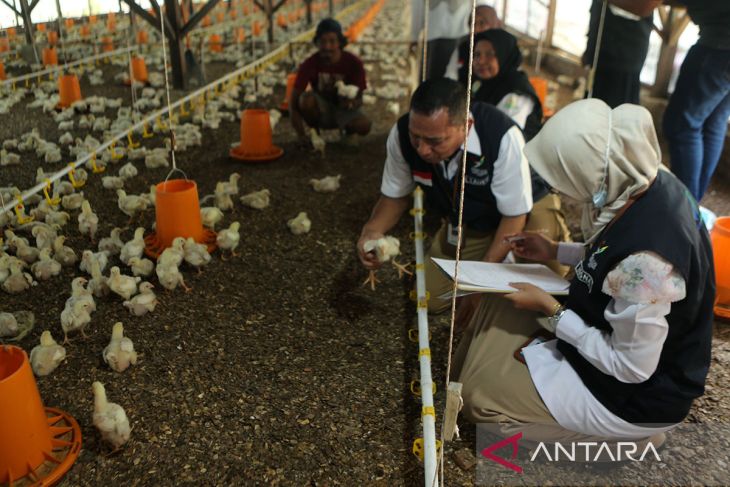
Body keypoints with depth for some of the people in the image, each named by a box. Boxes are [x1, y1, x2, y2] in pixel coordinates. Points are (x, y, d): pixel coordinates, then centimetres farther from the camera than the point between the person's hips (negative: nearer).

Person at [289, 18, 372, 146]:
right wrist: (301, 134, -30)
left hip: (343, 110, 0)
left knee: (364, 125, -32)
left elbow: (359, 99, -11)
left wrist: (352, 103, -38)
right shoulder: (310, 64, -17)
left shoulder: (354, 63, -16)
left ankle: (348, 130, 6)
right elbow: (294, 100, -20)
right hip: (320, 108, 0)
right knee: (306, 99, -34)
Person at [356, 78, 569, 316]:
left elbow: (514, 216, -25)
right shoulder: (402, 134, -25)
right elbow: (396, 195, -7)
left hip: (526, 210, -4)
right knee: (431, 298, 3)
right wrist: (372, 230, -28)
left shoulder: (503, 137, -38)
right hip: (465, 223, 4)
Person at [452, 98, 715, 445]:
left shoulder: (644, 259, -39)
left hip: (641, 391, -8)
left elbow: (631, 368, -26)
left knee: (478, 393, -2)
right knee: (498, 305, 10)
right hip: (621, 332, 8)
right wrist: (555, 251, 1)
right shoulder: (649, 183, -12)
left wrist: (550, 309, -20)